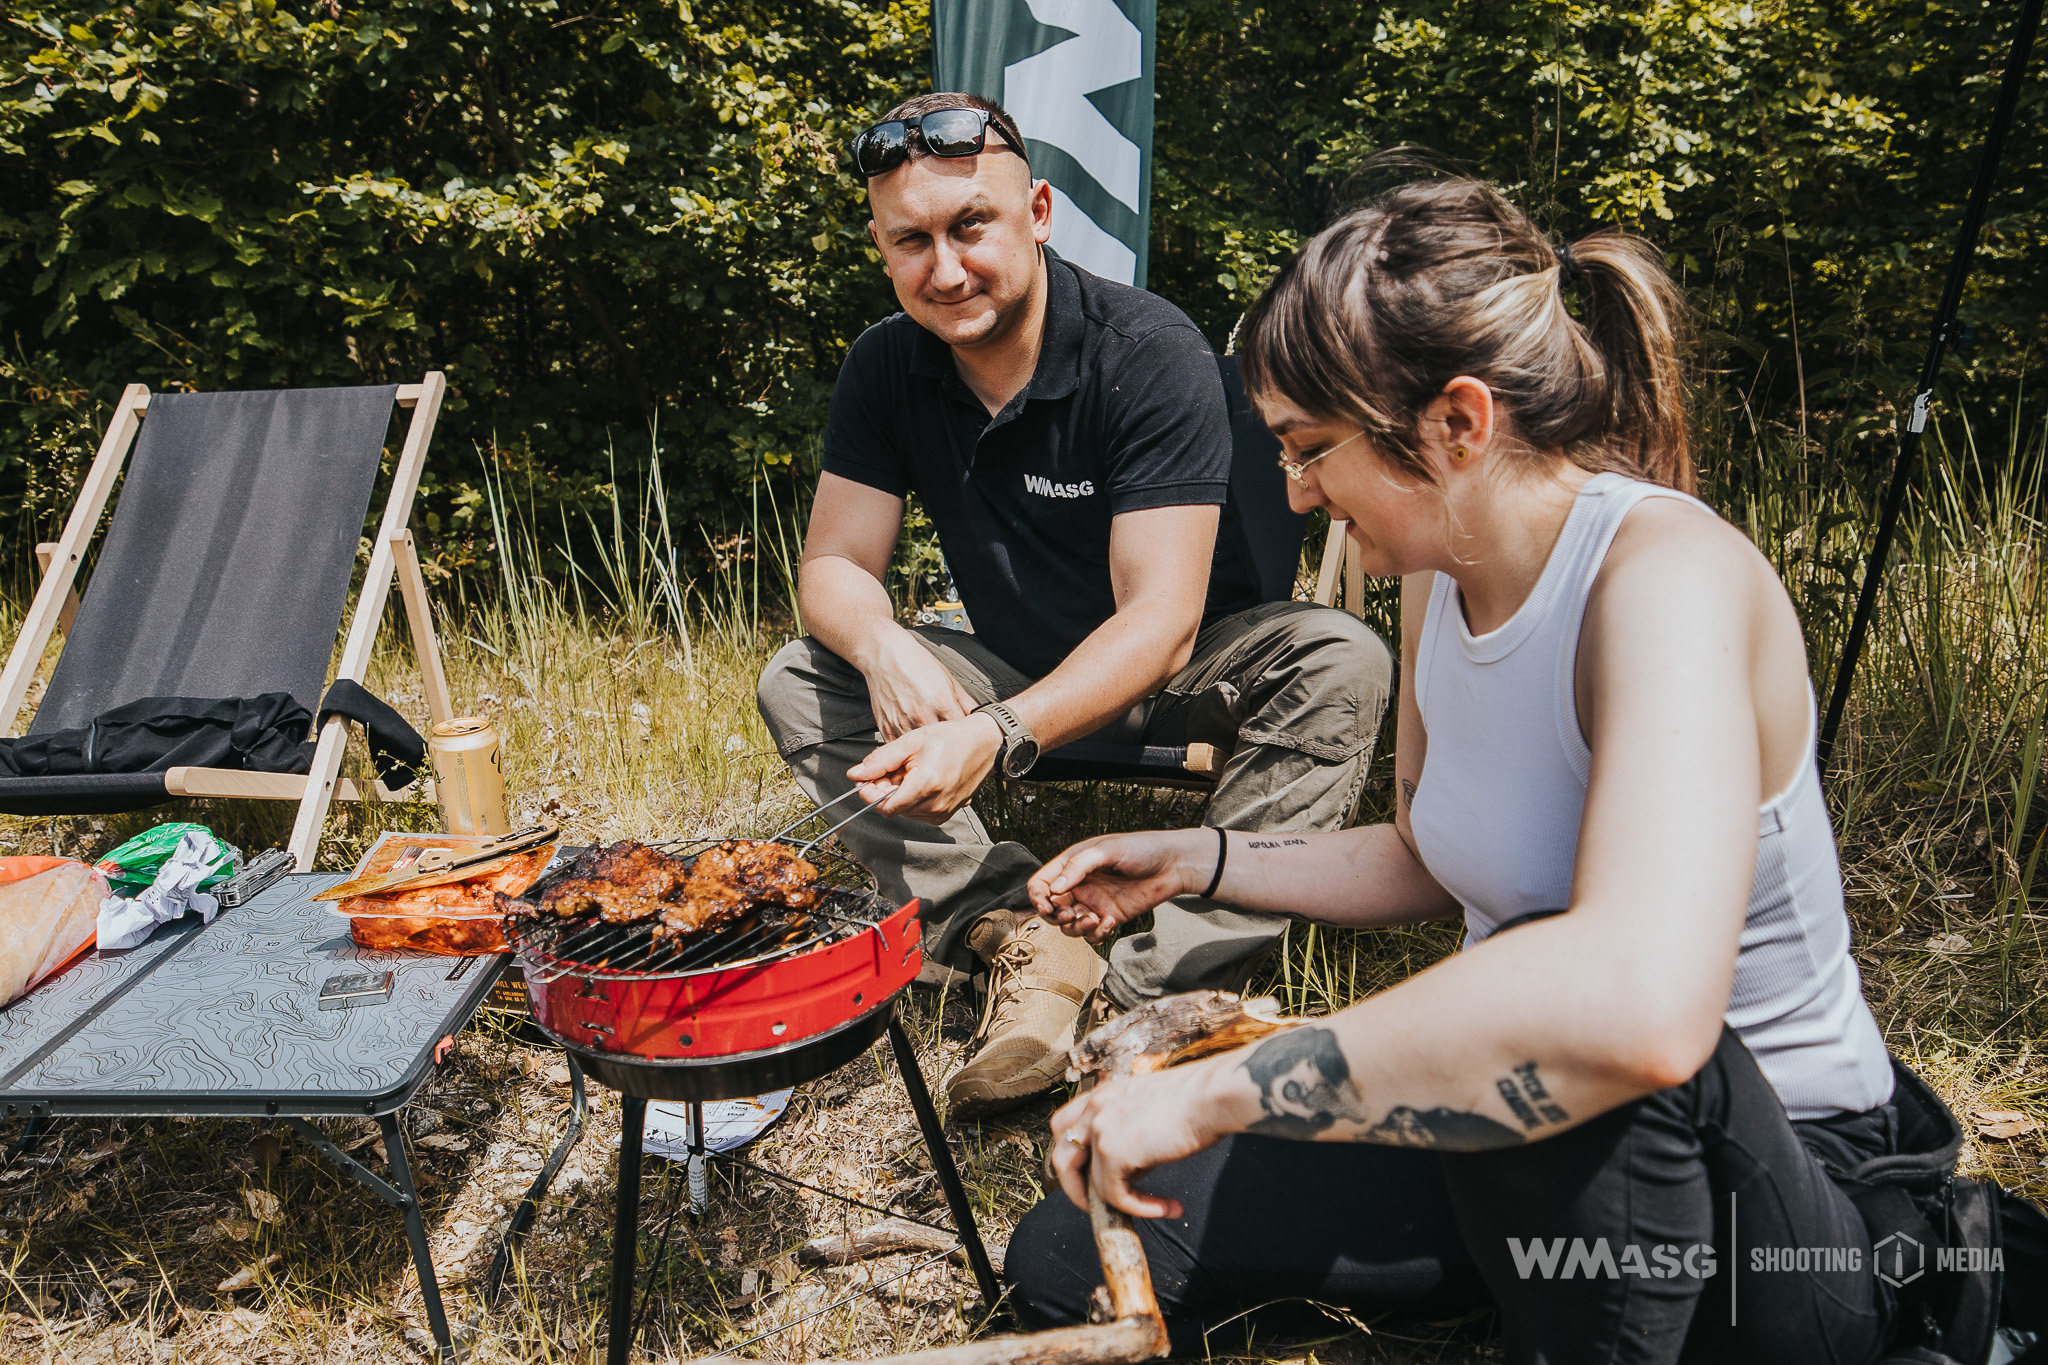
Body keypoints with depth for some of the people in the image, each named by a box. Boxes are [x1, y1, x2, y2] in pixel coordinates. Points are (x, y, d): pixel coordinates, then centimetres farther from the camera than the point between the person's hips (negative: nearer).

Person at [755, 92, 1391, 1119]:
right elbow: (835, 564, -7)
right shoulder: (886, 368, -7)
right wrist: (882, 647, -32)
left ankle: (1154, 991, -34)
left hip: (1173, 675, -3)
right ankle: (1024, 942, -26)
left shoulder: (1151, 352, -23)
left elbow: (1159, 624, -30)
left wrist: (999, 733, -47)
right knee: (798, 682, -15)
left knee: (1340, 661, -33)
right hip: (1020, 673, 4)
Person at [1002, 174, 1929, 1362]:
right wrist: (1195, 860, 6)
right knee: (1071, 1265, 2)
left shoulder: (1669, 573, -27)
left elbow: (1643, 1005, -45)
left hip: (1775, 1181, -7)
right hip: (1524, 1141, 7)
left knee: (1561, 1012, -41)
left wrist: (1220, 1087, -40)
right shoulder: (1442, 578, -1)